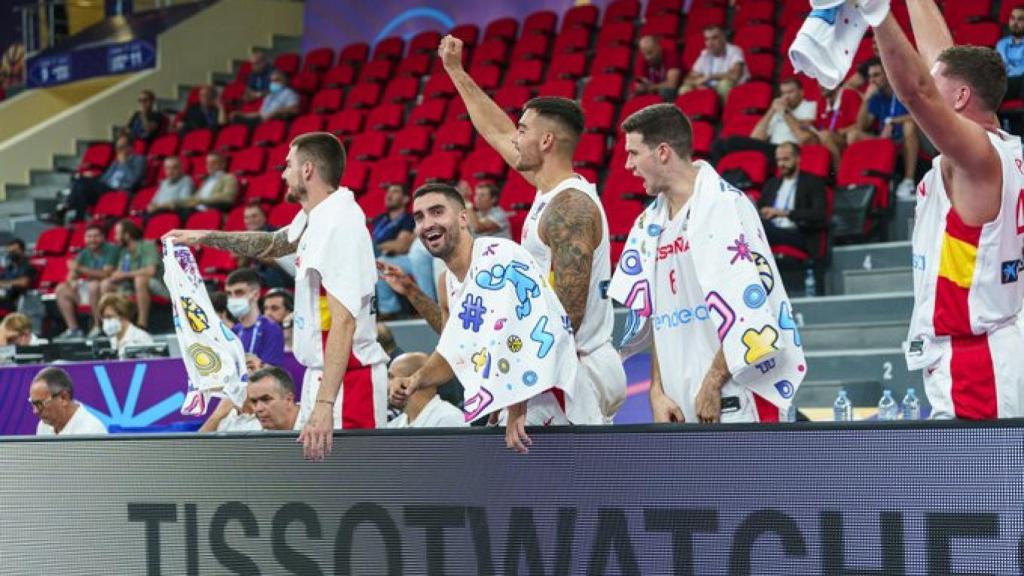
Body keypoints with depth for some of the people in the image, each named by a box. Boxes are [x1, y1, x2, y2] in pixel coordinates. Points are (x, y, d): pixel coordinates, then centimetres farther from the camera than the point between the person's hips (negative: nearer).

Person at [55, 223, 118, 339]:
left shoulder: (111, 250, -10)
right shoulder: (85, 253, 9)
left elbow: (106, 274, -21)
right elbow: (72, 276, 9)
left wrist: (80, 269, -24)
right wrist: (72, 281, -16)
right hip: (89, 289, 7)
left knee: (94, 286, -36)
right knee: (61, 289, -1)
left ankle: (98, 327, -27)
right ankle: (73, 329, -6)